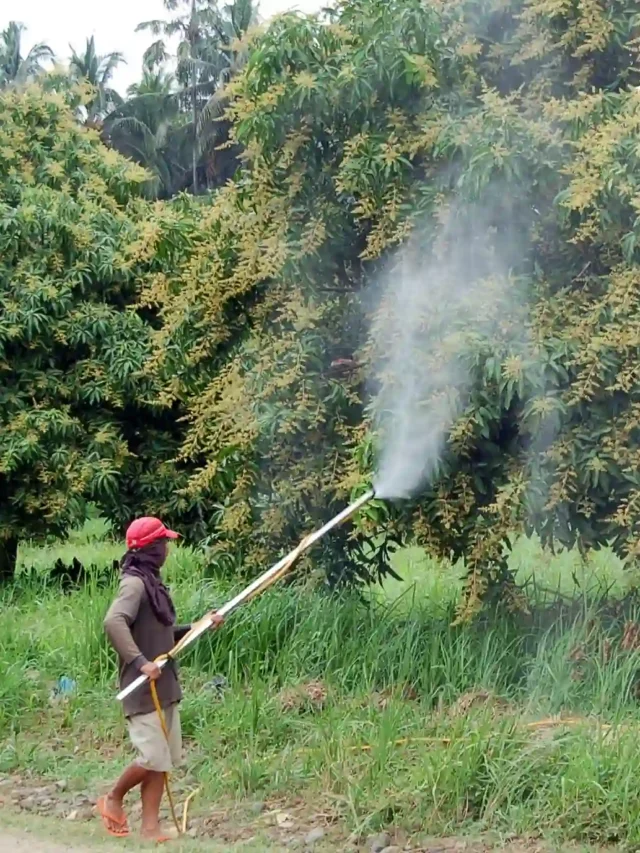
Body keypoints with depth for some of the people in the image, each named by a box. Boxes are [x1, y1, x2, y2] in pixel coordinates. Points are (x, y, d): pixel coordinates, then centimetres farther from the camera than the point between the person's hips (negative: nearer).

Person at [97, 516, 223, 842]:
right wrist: (139, 661, -33)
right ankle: (113, 799, 14)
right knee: (153, 758, -9)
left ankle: (150, 825, 12)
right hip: (144, 688, -9)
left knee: (165, 759, 8)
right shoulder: (135, 583, -15)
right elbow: (113, 622, -30)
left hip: (164, 686, 9)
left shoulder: (152, 582, 14)